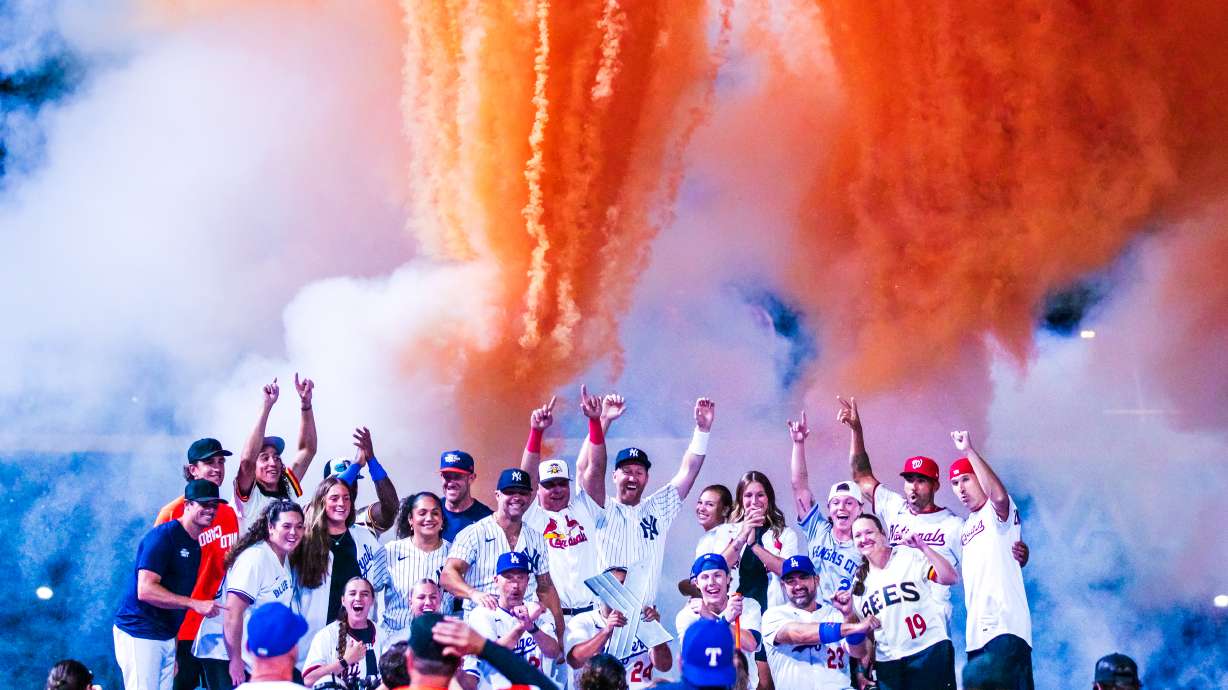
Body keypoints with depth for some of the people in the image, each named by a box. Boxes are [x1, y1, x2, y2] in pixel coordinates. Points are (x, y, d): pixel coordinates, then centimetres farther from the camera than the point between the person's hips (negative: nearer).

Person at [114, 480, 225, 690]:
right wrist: (195, 604, -24)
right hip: (139, 634, -8)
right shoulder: (163, 536, -13)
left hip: (167, 635, 8)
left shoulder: (195, 546, 13)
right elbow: (145, 590, -22)